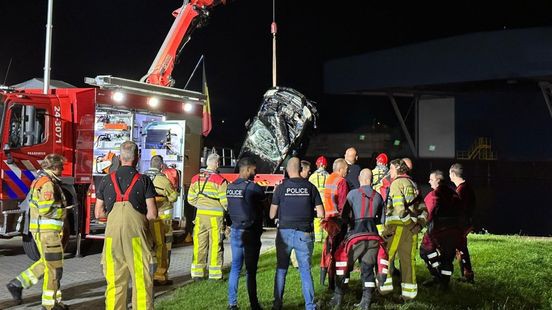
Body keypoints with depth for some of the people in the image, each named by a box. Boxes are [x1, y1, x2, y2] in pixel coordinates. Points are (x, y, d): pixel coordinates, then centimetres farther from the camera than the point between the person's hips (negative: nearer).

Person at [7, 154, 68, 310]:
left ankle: (17, 284, 21)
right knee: (54, 266, -2)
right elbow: (46, 209, -26)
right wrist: (62, 211, -9)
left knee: (46, 262, 21)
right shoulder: (47, 183, -18)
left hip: (42, 229, 10)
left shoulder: (41, 180, 15)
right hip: (47, 231, -10)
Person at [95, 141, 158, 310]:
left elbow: (99, 213, 10)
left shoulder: (106, 180, 6)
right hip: (137, 234, -3)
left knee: (114, 281, 11)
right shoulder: (144, 181, -2)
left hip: (113, 235, 3)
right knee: (141, 281, 3)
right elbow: (152, 214, -6)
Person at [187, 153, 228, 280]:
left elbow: (191, 199, 9)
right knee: (215, 244, 4)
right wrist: (228, 210, 8)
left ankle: (197, 273, 14)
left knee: (199, 244, 10)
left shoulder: (196, 179, 6)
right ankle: (215, 274, 9)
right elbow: (225, 201, -11)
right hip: (216, 216, -4)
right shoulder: (220, 180, -11)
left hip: (200, 215, 5)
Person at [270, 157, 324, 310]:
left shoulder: (281, 187, -2)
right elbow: (321, 214, -1)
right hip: (304, 234, 0)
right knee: (305, 270, 8)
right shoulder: (310, 187, 1)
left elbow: (272, 215, 0)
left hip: (285, 232, 0)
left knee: (281, 269, 12)